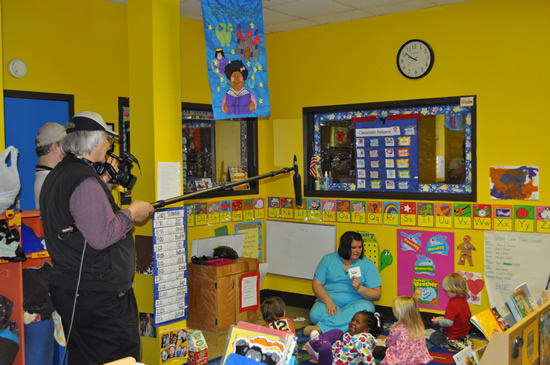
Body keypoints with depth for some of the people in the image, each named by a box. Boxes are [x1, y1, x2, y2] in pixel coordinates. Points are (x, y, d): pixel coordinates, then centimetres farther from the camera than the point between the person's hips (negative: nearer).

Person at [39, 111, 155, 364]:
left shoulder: (56, 176, 14)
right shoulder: (85, 181, -19)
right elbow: (101, 236, -26)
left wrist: (104, 186, 17)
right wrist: (131, 213, -11)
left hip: (68, 290, 10)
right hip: (99, 295, -10)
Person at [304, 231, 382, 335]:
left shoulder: (368, 264, 6)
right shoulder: (328, 259, 8)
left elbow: (377, 294, 2)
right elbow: (317, 284, 3)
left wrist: (359, 288, -17)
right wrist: (328, 301, -15)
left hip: (354, 303, 0)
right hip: (330, 302, 0)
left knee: (366, 308, -36)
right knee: (316, 314, -32)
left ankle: (321, 327, -36)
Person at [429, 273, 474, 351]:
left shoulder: (453, 304, -29)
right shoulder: (464, 300, 0)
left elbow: (448, 322, -32)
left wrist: (438, 321, -11)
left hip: (454, 335, -9)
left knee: (433, 337, 4)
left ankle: (454, 344, -10)